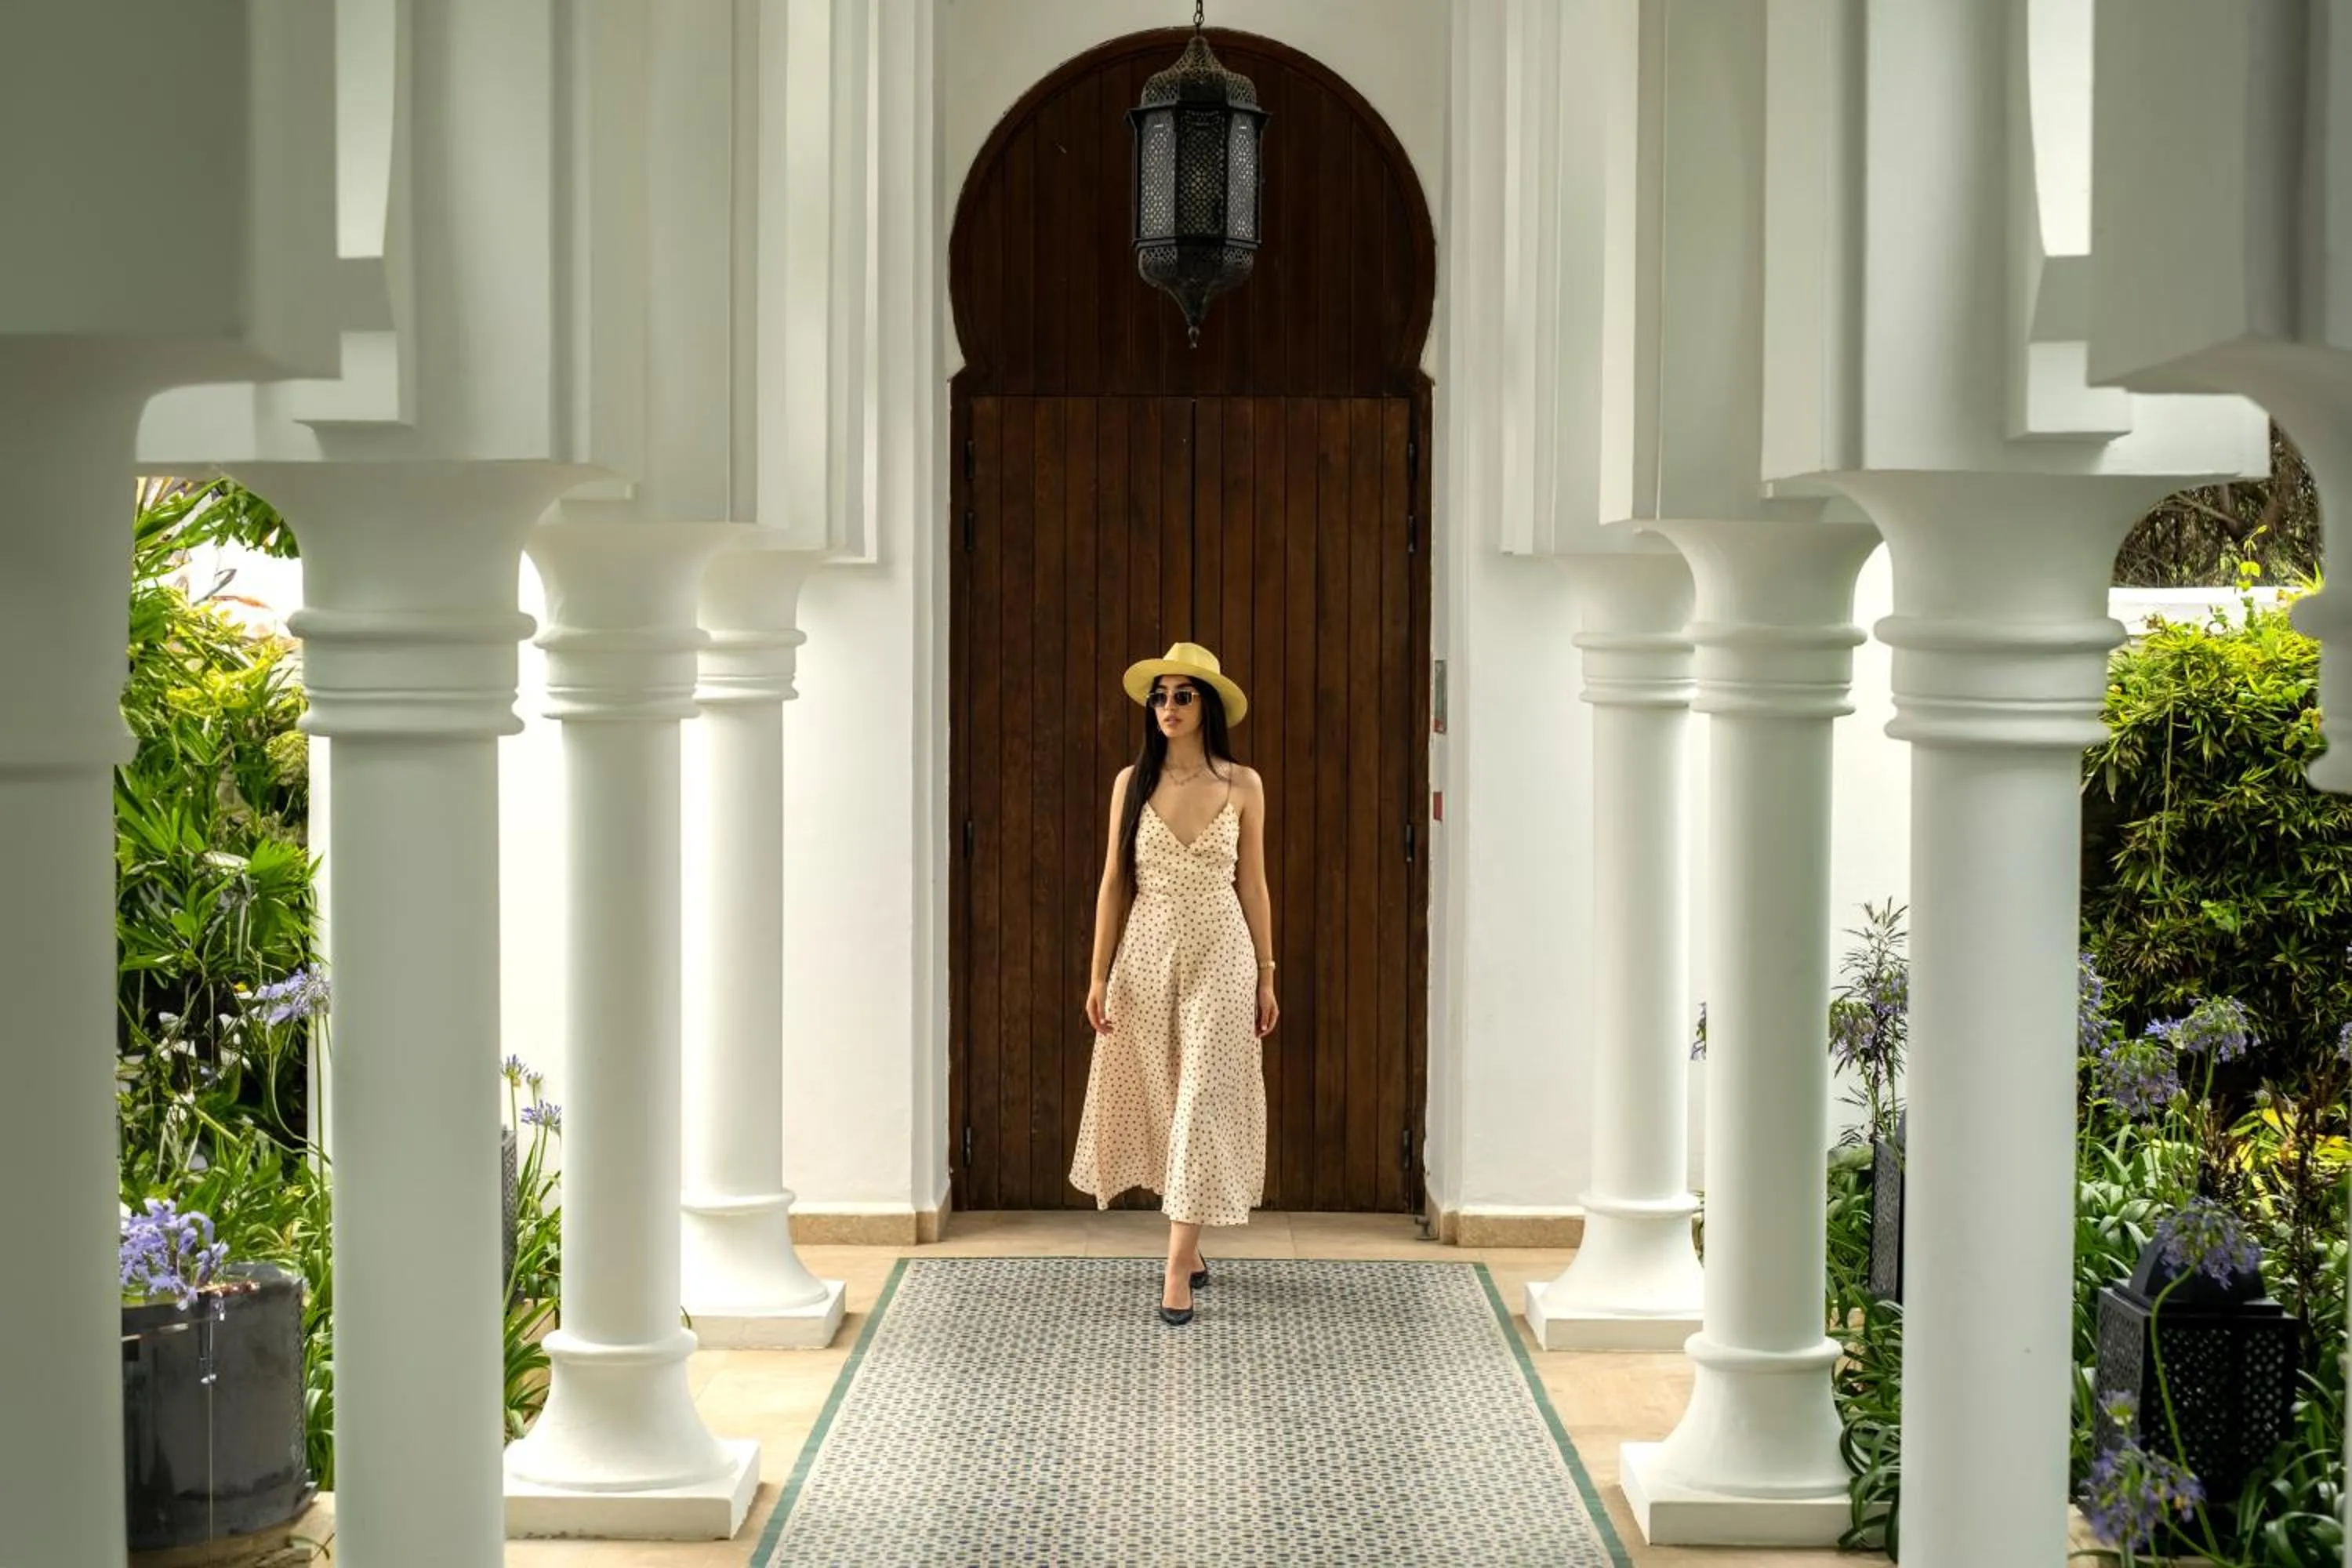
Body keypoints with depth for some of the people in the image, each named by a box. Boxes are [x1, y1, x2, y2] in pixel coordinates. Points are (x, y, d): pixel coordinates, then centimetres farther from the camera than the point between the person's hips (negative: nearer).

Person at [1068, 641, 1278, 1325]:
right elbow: (1113, 882, 3)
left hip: (1219, 957, -2)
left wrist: (1266, 978, 3)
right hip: (1147, 953, 2)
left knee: (1202, 1105, -6)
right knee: (1158, 1102, 9)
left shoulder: (1243, 785, -1)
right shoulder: (1133, 781, 2)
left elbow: (1253, 887, 4)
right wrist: (1099, 974, -1)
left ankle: (1177, 1269, -5)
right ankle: (1190, 1246, 26)